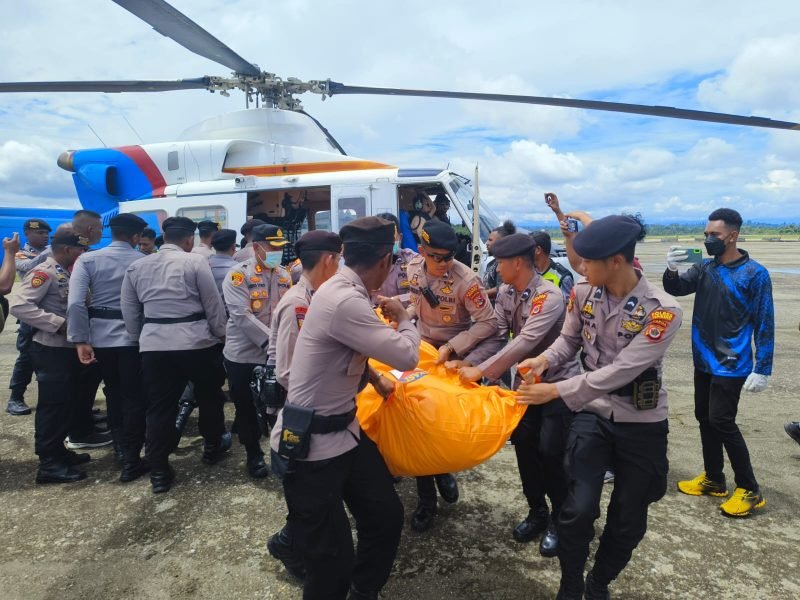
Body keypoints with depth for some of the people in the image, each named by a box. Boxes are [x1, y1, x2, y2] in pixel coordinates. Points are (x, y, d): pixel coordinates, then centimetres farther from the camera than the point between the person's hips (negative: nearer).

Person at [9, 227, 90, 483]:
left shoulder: (66, 272, 12)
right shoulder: (44, 272, -15)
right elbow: (18, 305, -24)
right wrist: (59, 323, -25)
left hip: (67, 347, 9)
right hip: (51, 349, -9)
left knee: (66, 402, 17)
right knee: (52, 404, -2)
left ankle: (58, 451, 30)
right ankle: (48, 464, 8)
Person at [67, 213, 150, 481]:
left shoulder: (88, 260, -3)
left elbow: (75, 303, -12)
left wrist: (80, 340, -10)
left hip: (100, 335, 3)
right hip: (134, 336, -2)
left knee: (113, 392, 22)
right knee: (134, 396, 6)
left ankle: (120, 448, 35)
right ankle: (131, 461, 9)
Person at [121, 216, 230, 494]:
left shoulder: (136, 266, 9)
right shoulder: (196, 261, -5)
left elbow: (129, 312, 12)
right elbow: (213, 304, -4)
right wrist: (221, 334, 9)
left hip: (153, 344, 4)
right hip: (195, 340, -3)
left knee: (159, 407, 9)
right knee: (209, 394, 19)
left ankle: (158, 472, 13)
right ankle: (213, 445, 36)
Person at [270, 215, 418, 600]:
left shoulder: (345, 291, 4)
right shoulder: (344, 301, -27)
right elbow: (406, 356, -24)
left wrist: (375, 379, 22)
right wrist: (403, 318, -6)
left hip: (344, 431, 10)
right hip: (309, 445, -9)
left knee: (386, 517, 17)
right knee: (330, 562, 0)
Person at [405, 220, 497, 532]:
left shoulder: (466, 280, -26)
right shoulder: (413, 269, -9)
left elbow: (489, 323, -24)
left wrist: (451, 347, -27)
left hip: (456, 354, -4)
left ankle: (443, 469, 43)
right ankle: (426, 498, 17)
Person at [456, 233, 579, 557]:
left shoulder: (549, 296, -26)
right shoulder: (505, 293, -3)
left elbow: (524, 343, -33)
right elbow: (497, 336, -5)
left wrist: (481, 371, -33)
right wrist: (467, 362, -18)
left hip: (558, 381, -6)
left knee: (551, 451, -6)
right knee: (524, 444, 8)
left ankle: (559, 519, 17)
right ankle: (537, 510, 29)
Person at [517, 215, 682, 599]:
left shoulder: (663, 310, -22)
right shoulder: (583, 293, -9)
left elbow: (620, 372, -27)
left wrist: (555, 391, -28)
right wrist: (544, 360, -16)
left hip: (642, 423, -1)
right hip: (593, 414, 2)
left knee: (628, 521, 12)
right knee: (579, 509, -8)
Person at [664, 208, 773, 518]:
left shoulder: (754, 274, -12)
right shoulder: (704, 268, 4)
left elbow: (764, 324, -12)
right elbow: (676, 289, 0)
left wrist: (762, 369, -15)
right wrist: (671, 269, -23)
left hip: (731, 365, -6)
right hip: (704, 361, 7)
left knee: (722, 422, -6)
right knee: (704, 418, 13)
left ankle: (749, 490, 9)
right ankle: (713, 479, 27)